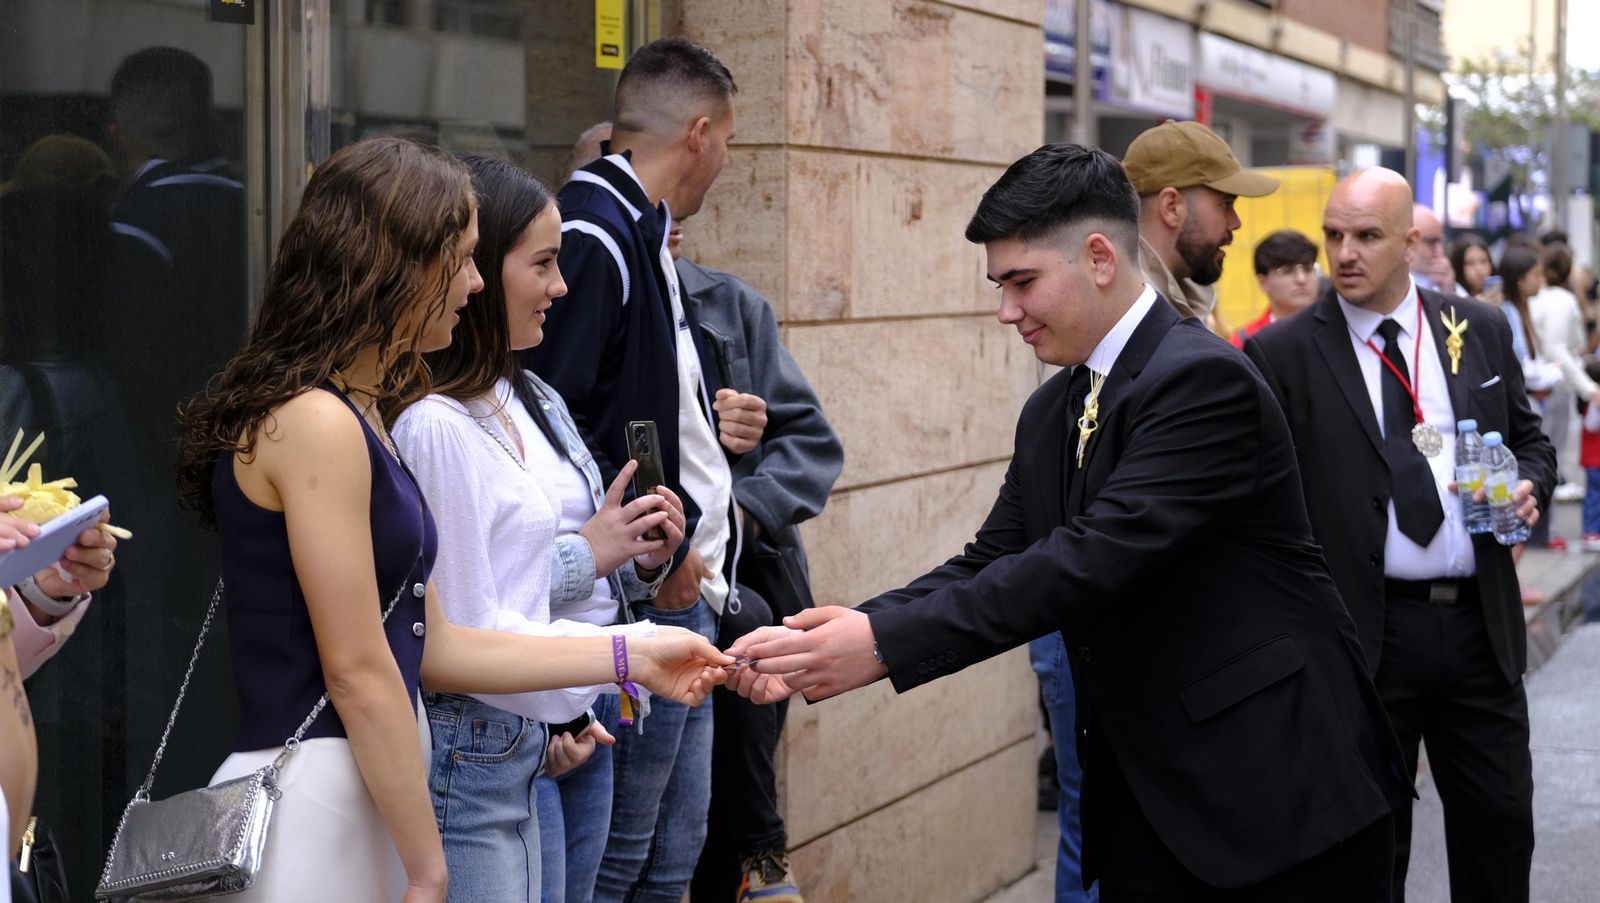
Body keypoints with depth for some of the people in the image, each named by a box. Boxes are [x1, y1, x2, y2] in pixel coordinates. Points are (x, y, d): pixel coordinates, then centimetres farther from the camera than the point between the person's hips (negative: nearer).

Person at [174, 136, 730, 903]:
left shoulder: (360, 416, 14)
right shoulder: (315, 423, -16)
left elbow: (427, 645, 13)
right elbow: (358, 673, -17)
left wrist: (629, 658, 14)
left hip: (350, 792, 10)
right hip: (308, 801, -9)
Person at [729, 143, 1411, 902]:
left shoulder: (1205, 380, -18)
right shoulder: (1051, 413, 10)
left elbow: (1096, 557, -27)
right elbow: (989, 564, 7)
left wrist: (886, 642, -29)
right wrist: (828, 642, -9)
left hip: (1277, 782, -7)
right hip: (1148, 792, 7)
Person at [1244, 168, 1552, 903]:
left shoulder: (1482, 330, 7)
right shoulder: (1283, 355, -5)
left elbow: (1529, 440, 17)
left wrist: (1529, 485, -5)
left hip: (1480, 622, 4)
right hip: (1365, 634, -3)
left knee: (1501, 827, 13)